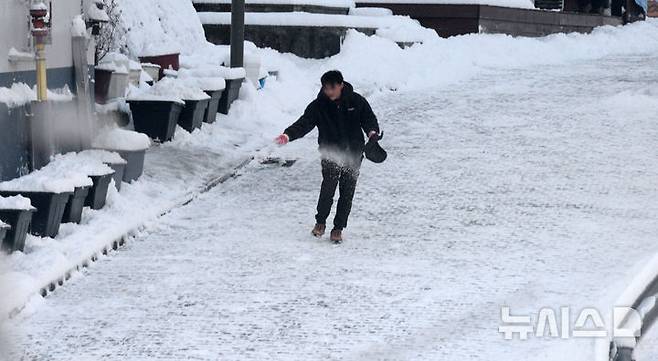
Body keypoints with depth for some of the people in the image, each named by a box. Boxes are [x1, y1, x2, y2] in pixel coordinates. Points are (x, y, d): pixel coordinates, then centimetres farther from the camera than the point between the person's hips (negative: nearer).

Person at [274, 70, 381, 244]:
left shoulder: (356, 101, -2)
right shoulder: (318, 106, -4)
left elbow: (369, 118, 7)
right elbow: (304, 123, -14)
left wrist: (372, 132, -15)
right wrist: (288, 135, -32)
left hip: (354, 153, 1)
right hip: (330, 153, -1)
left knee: (347, 192, 4)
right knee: (328, 186, -18)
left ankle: (338, 228, 16)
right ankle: (320, 222, 3)